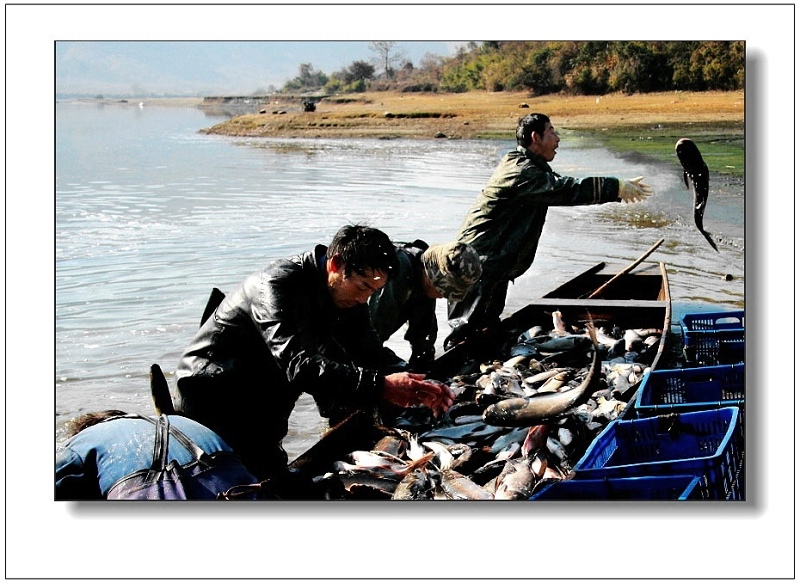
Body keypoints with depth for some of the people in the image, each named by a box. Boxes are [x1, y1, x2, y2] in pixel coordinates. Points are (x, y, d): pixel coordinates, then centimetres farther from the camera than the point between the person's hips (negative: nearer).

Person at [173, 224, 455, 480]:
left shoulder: (349, 299, 0)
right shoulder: (278, 284, -27)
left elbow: (374, 361, 0)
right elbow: (297, 364, -39)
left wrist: (419, 390, -20)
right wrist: (380, 386, -47)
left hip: (260, 418, 8)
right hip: (211, 401, -8)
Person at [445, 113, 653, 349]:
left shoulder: (533, 168, 14)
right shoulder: (522, 172, -20)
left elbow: (568, 188, 14)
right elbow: (568, 190, -27)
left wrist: (620, 188, 7)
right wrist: (616, 187, -23)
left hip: (494, 265, 11)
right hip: (478, 264, -11)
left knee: (488, 328, 17)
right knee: (466, 332, -9)